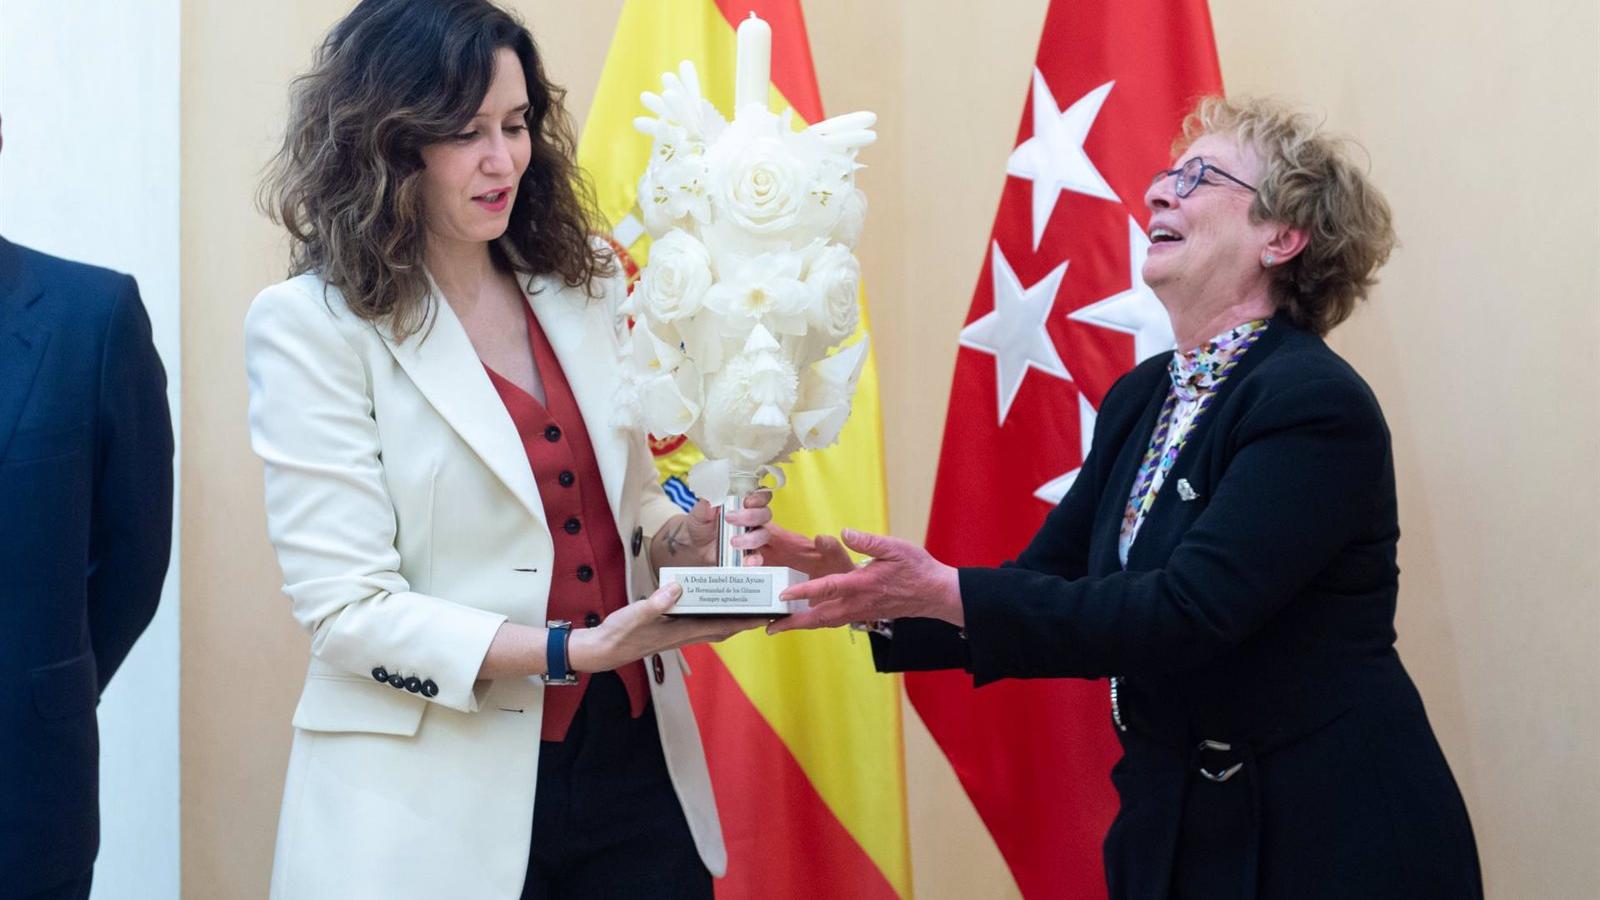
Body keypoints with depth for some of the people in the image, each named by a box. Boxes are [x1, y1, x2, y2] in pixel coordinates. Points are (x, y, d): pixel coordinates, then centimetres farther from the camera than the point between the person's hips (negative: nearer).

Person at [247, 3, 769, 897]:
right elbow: (347, 609, -14)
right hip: (441, 803, -5)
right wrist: (572, 651, -22)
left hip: (634, 760, 5)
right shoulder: (312, 327, -10)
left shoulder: (581, 284, 7)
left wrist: (677, 536, -5)